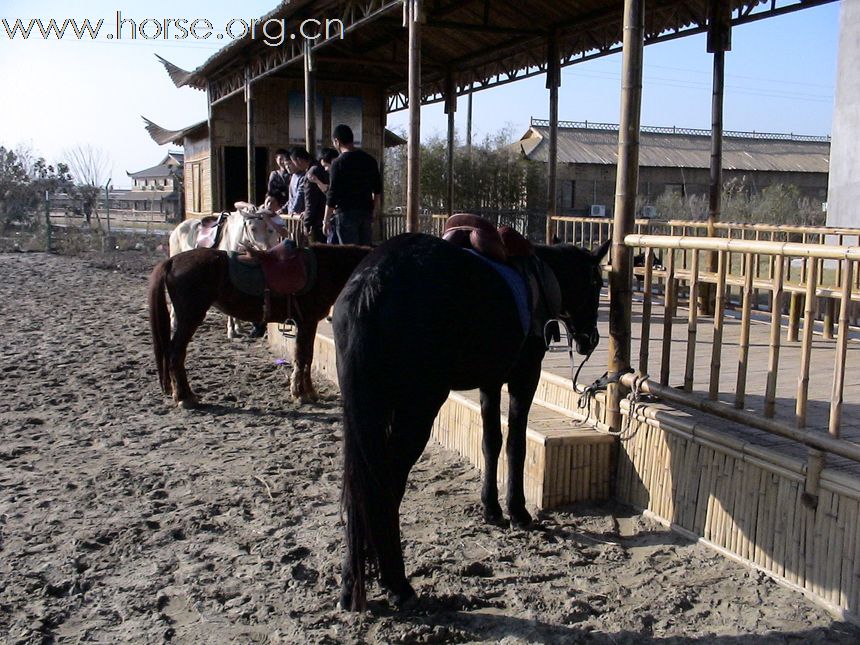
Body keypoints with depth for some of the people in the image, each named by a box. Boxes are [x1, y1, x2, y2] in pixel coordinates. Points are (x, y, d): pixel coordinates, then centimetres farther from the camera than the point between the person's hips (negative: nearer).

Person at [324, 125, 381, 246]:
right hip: (366, 212, 6)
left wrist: (326, 220, -4)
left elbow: (332, 194, -11)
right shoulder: (370, 160, 8)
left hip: (347, 213, -6)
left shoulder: (338, 163, -10)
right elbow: (377, 190, 13)